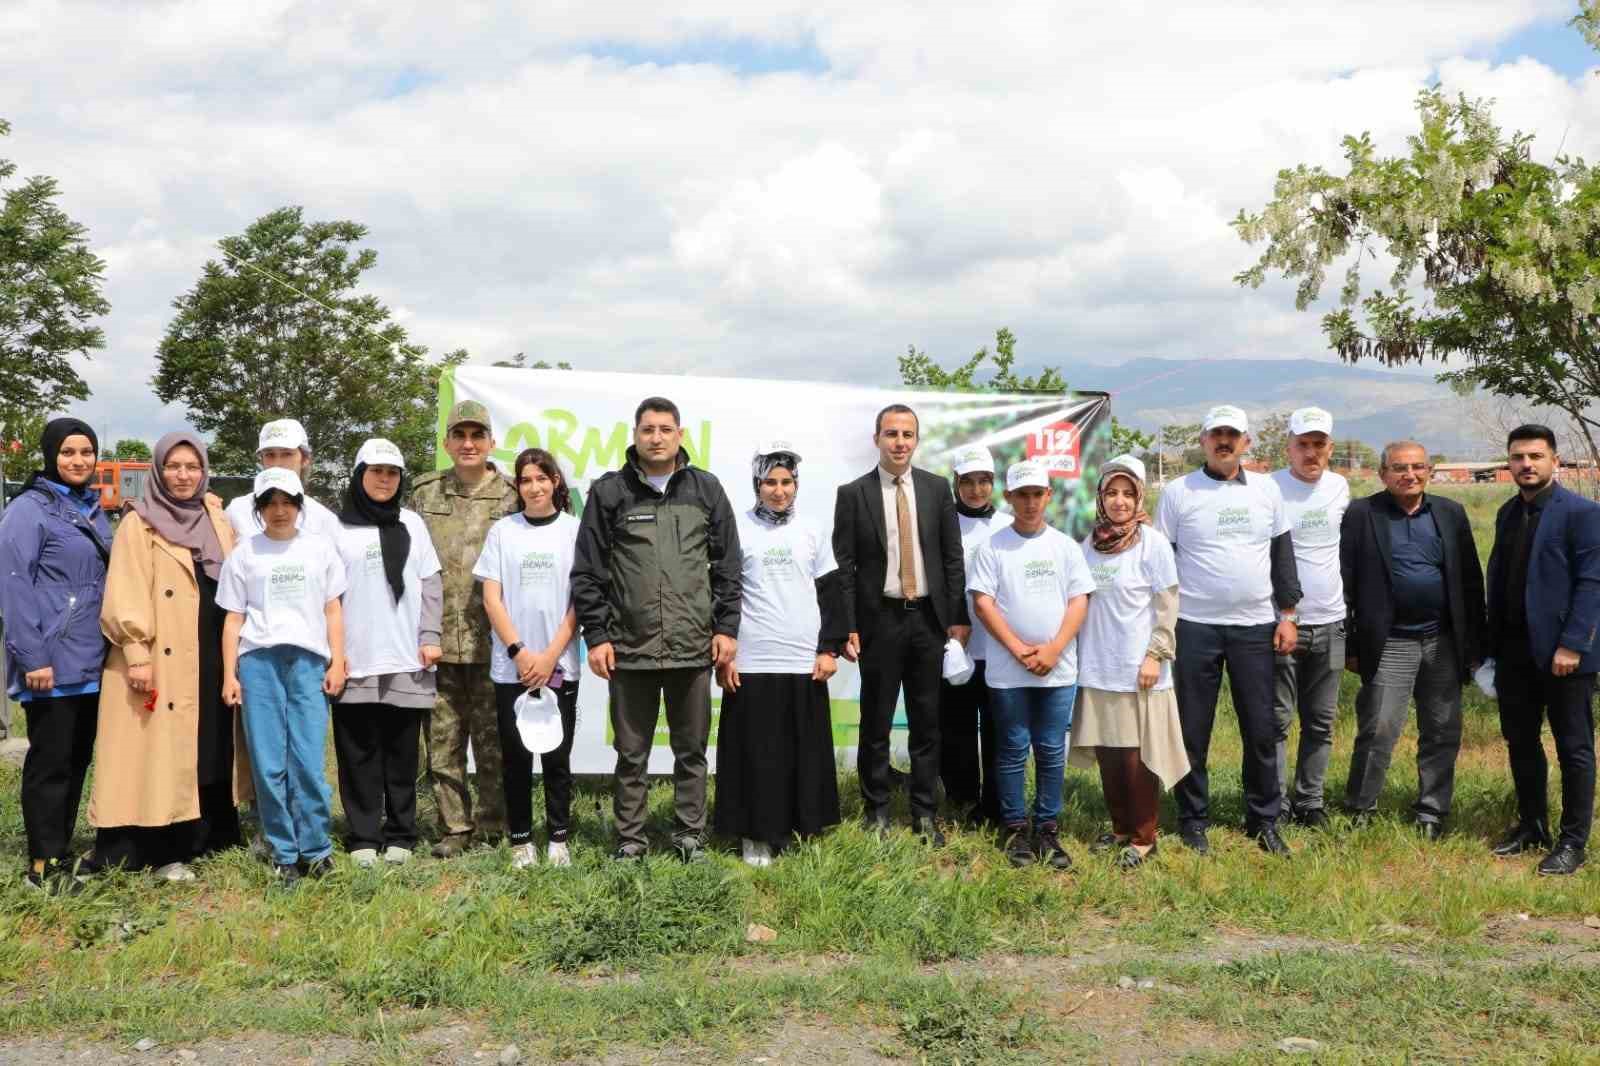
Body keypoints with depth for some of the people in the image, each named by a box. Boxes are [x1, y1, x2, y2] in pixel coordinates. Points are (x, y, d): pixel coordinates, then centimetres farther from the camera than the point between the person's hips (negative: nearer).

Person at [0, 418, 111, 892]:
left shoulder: (93, 510, 14)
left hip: (90, 661, 7)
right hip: (52, 661, -7)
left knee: (78, 758, 11)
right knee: (50, 760, -1)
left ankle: (61, 850, 21)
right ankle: (43, 863, 8)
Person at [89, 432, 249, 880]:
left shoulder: (218, 521, 14)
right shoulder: (139, 524, -2)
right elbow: (126, 595, -9)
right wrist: (136, 655, -18)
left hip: (212, 656, 6)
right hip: (163, 660, -5)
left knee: (212, 749, 11)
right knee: (166, 751, -3)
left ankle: (212, 836, 20)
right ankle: (166, 851, 2)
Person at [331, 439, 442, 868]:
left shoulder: (411, 524, 12)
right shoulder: (338, 527, 4)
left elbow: (430, 585, 10)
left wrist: (430, 636, 0)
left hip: (405, 660, 2)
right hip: (354, 661, -2)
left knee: (402, 752, 5)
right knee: (359, 753, 1)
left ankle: (400, 837, 11)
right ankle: (363, 838, 7)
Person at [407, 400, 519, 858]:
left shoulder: (512, 496, 3)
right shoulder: (423, 493, 10)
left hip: (491, 641, -2)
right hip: (437, 640, 3)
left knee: (492, 740, 3)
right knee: (443, 740, 7)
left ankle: (492, 826, 15)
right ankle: (454, 828, 17)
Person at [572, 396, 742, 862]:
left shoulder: (706, 489, 6)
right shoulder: (608, 492, 2)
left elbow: (727, 566, 9)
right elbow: (588, 571, 2)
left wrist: (727, 627, 3)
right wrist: (596, 635, -3)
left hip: (693, 646, 1)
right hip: (630, 648, -1)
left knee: (692, 750, 10)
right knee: (632, 753, 8)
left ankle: (691, 835, 22)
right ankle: (630, 839, 19)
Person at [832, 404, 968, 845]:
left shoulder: (937, 489, 4)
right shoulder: (853, 493, -2)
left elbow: (953, 557, 5)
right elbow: (843, 566, -3)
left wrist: (959, 617, 1)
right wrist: (846, 627, -8)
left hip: (928, 617, 2)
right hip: (879, 619, -2)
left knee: (927, 722, 7)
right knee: (876, 722, 6)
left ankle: (924, 814, 17)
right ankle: (876, 812, 18)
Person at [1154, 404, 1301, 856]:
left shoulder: (1266, 489, 7)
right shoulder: (1177, 493, -1)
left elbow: (1282, 553, 12)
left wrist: (1287, 615, 7)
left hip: (1255, 627, 2)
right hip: (1195, 627, -2)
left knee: (1261, 730, 6)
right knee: (1192, 730, 4)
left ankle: (1264, 821, 18)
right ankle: (1193, 821, 16)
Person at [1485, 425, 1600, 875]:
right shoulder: (1508, 513, 12)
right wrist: (1492, 642, 8)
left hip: (1562, 652, -7)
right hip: (1514, 650, 7)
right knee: (1520, 742, 14)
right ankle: (1532, 826, 27)